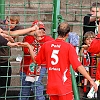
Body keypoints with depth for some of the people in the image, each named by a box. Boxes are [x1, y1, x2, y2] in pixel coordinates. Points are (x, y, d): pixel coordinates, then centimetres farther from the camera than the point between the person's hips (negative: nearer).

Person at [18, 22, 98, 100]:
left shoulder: (46, 45, 3)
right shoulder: (69, 47, -10)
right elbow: (78, 66, -17)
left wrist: (28, 46, 27)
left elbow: (36, 60, 17)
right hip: (64, 87, -5)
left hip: (51, 87, 5)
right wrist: (91, 80, -14)